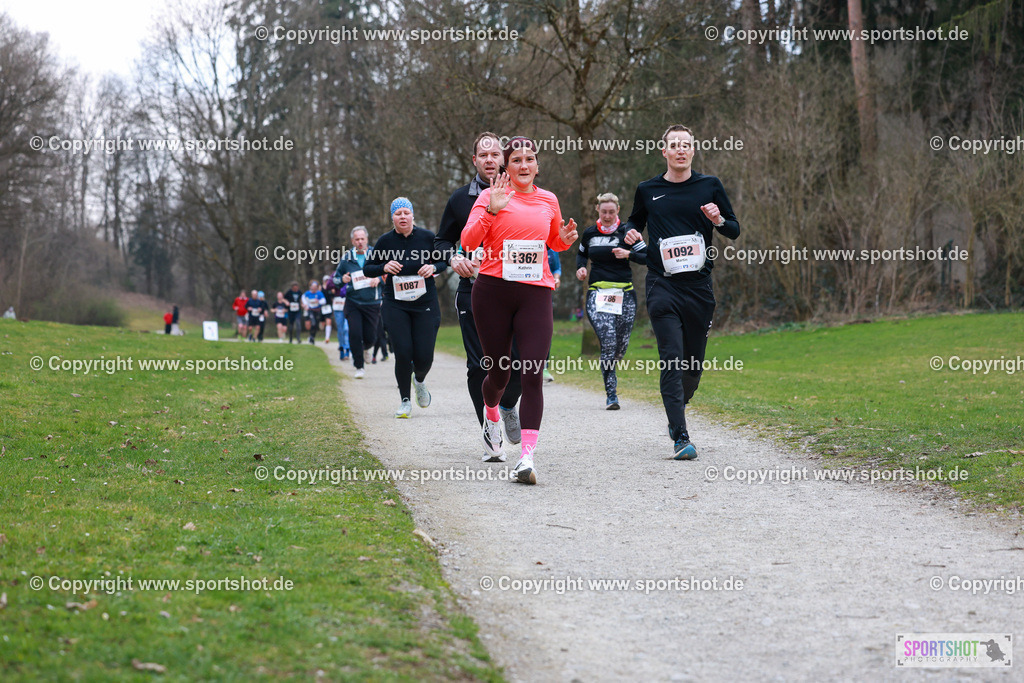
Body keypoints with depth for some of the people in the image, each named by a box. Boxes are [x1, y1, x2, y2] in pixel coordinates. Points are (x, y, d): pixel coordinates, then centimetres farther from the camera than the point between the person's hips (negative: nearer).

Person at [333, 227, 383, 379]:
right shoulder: (346, 257, 3)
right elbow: (336, 277, 14)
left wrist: (379, 279, -13)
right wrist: (342, 280, -9)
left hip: (372, 303, 0)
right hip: (353, 302, 0)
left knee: (370, 336, 0)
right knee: (354, 334, -12)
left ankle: (365, 349, 38)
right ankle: (359, 367, 2)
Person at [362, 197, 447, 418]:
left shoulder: (427, 237, -2)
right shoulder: (385, 241, -2)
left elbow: (443, 261, 12)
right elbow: (367, 269, 7)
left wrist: (433, 268, -10)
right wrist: (384, 267, -13)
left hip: (425, 304, 0)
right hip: (395, 306, 0)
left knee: (424, 357, -4)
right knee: (403, 353, -11)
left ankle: (420, 381, 33)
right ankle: (405, 401, 8)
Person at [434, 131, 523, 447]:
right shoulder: (460, 199, 8)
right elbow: (441, 240, 18)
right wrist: (453, 258, -4)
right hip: (473, 292, 1)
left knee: (521, 359, -8)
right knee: (479, 366, -3)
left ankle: (508, 406, 25)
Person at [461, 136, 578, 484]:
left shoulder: (548, 201, 13)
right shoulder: (491, 196, 2)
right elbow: (468, 241, -9)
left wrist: (565, 239, 7)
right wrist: (492, 210, -21)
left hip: (536, 292, 2)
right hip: (493, 290, -2)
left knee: (533, 375, -12)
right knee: (499, 371, 8)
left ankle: (527, 456, -15)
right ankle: (491, 415, 44)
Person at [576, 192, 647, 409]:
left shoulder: (627, 231, 1)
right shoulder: (589, 233, 8)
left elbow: (646, 258, 0)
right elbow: (582, 254, 27)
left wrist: (628, 254, -16)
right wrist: (580, 268, 7)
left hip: (624, 293, 0)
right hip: (597, 293, 0)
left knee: (621, 346, 2)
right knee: (608, 341, -18)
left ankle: (608, 371, 36)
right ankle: (611, 395, -14)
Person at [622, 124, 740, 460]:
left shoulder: (709, 186, 8)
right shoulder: (647, 190, 8)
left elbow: (735, 230, 13)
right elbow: (635, 221, 25)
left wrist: (718, 220, -9)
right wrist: (630, 232, 2)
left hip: (699, 285, 2)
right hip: (662, 285, -1)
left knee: (694, 364, 8)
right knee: (672, 361, -13)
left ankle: (676, 414, 36)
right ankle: (681, 438, -15)